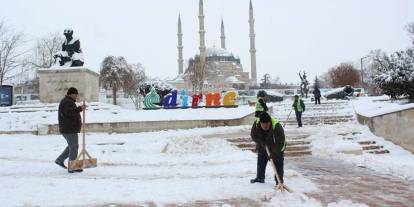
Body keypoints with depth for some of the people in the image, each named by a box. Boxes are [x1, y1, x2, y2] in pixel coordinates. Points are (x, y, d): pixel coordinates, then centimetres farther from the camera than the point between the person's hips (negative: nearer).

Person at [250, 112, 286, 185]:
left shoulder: (277, 126, -36)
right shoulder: (256, 124, -24)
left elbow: (280, 142, -32)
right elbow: (253, 136, -11)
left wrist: (273, 153, -31)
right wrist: (262, 142, -24)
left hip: (276, 148, -4)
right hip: (262, 147, 4)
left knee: (278, 165, -6)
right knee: (261, 163, 14)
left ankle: (279, 181, 4)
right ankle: (260, 178, 31)